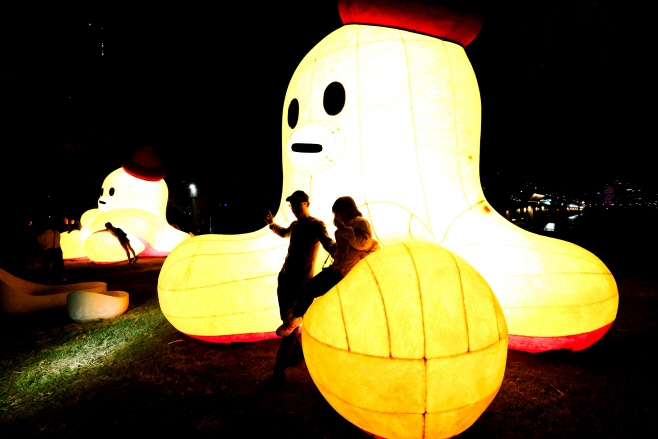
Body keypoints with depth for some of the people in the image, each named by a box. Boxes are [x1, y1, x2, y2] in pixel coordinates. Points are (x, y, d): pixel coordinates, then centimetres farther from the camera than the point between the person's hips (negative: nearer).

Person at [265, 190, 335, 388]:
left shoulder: (316, 225, -11)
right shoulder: (295, 225, 12)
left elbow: (330, 245, -28)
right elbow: (284, 233, 37)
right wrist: (272, 225, 19)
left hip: (301, 283, -8)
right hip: (285, 278, 8)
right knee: (287, 320, 17)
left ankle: (279, 369, 3)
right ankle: (298, 350, 38)